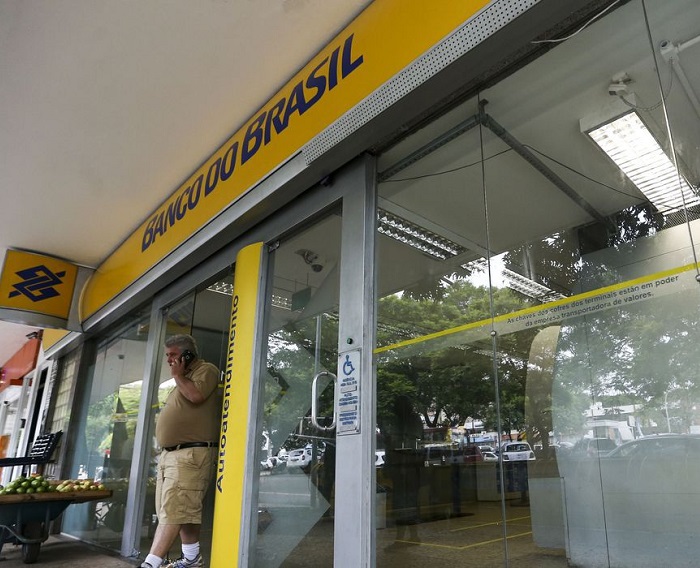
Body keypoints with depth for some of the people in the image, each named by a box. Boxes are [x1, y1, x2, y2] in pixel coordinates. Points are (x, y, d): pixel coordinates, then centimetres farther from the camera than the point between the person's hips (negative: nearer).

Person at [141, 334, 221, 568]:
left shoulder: (206, 370, -4)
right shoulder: (184, 379, 24)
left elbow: (196, 395, -22)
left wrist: (178, 375, -8)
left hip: (191, 454, -10)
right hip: (169, 453, 10)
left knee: (172, 511, -12)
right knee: (183, 510, 13)